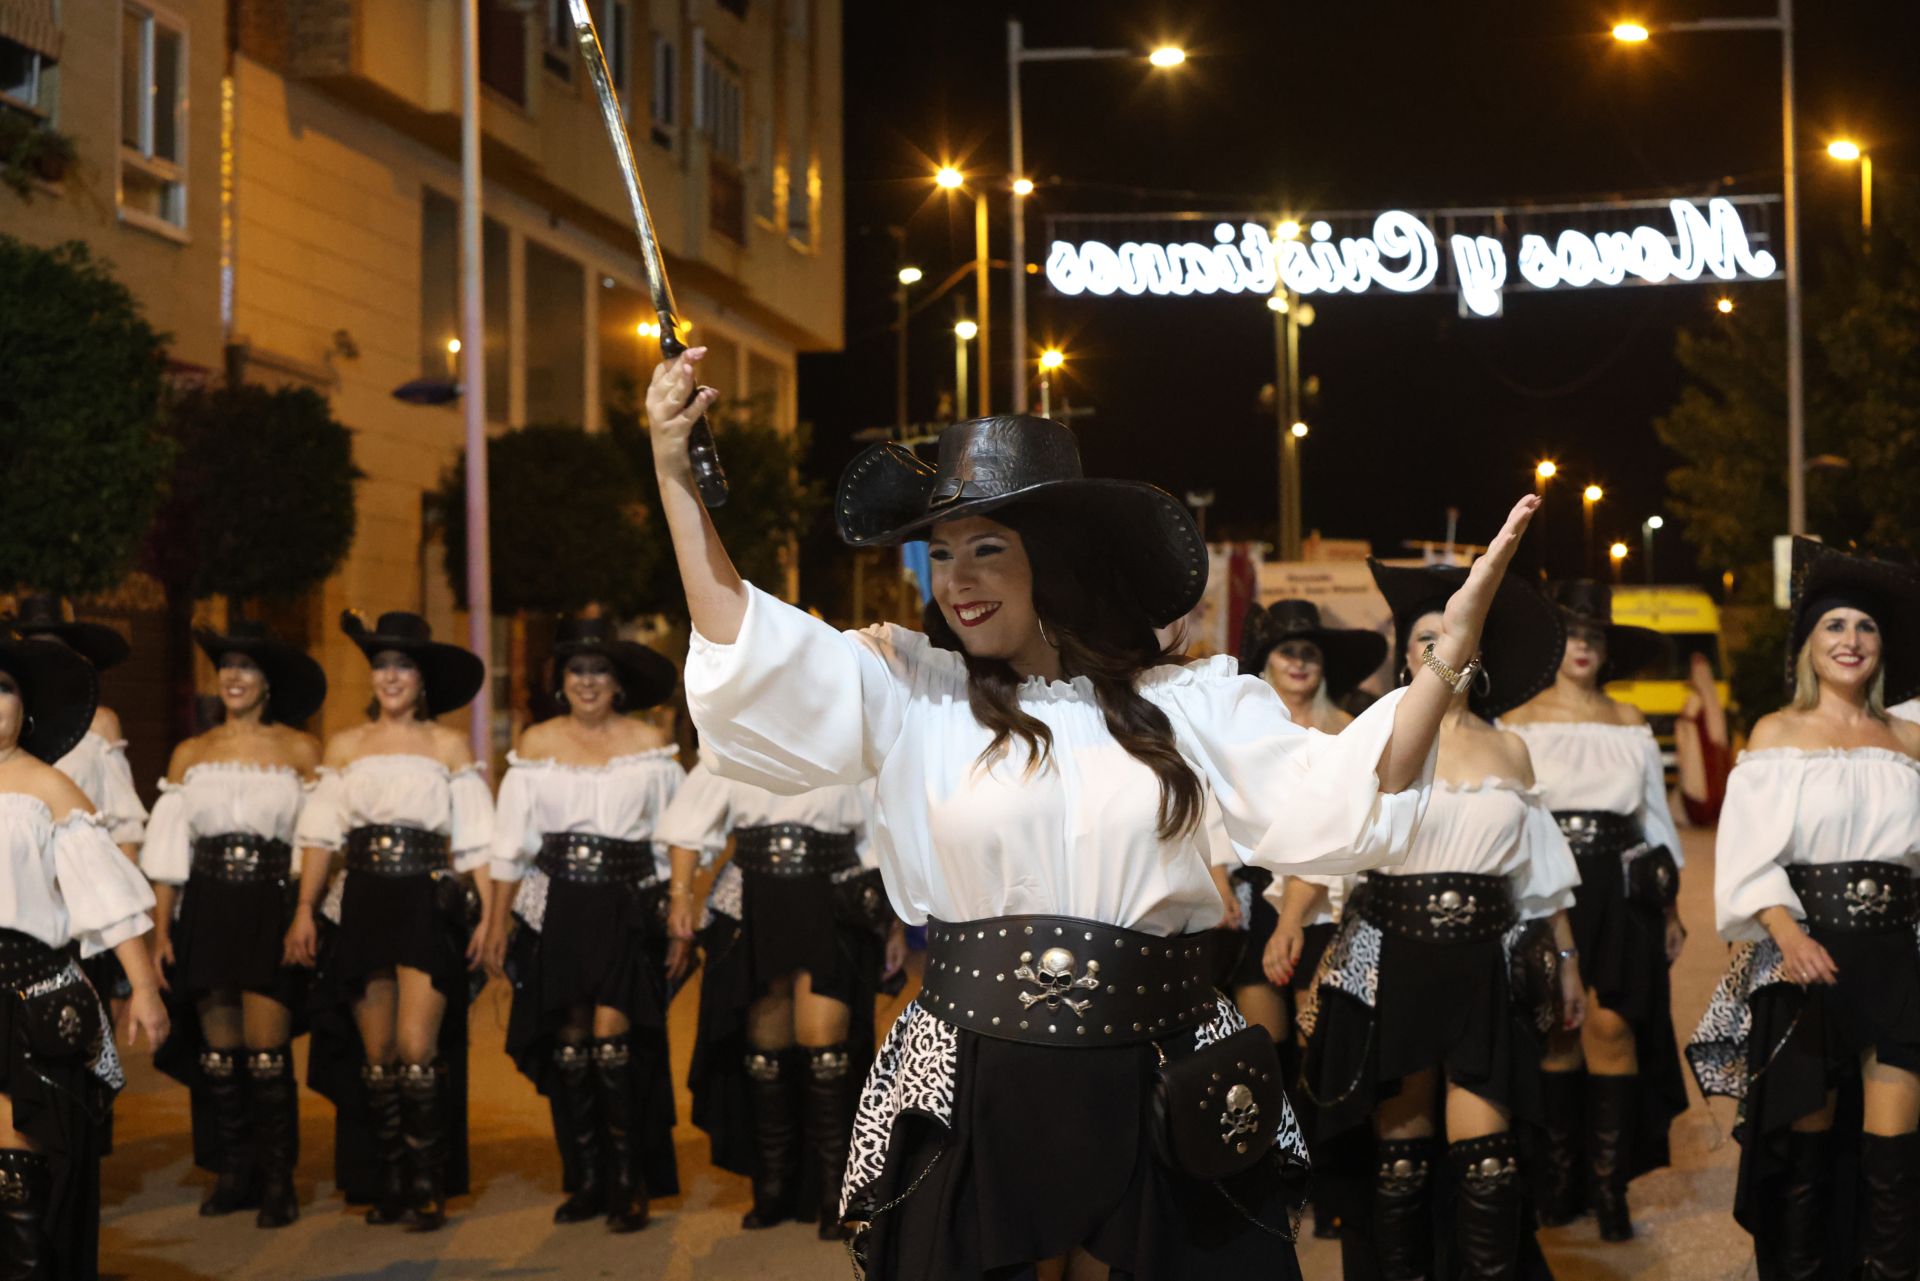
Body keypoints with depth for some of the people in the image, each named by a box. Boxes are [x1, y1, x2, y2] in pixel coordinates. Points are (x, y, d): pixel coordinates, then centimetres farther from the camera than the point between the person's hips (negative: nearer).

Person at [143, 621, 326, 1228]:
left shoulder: (299, 751, 4)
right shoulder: (191, 754, 11)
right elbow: (169, 848, 9)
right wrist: (161, 927, 2)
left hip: (272, 909, -3)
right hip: (207, 912, 3)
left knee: (266, 1051, -9)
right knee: (218, 1051, 4)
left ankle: (278, 1181, -2)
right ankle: (232, 1175, 14)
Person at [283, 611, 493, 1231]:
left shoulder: (448, 746, 5)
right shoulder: (345, 747, 12)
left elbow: (474, 838, 4)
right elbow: (321, 834, 10)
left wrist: (486, 912, -3)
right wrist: (305, 909, 2)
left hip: (428, 906, -3)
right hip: (362, 906, 3)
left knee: (417, 1047, -11)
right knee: (376, 1053, 4)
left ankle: (428, 1187, -3)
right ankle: (387, 1185, 13)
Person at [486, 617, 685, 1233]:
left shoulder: (652, 743, 4)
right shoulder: (537, 744, 7)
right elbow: (513, 840, 8)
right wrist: (499, 920, 4)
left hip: (628, 909, -2)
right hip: (557, 910, 2)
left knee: (612, 1039, -11)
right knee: (569, 1044, 3)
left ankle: (629, 1183, -2)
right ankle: (584, 1181, 13)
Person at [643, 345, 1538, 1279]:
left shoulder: (1186, 703, 7)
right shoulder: (909, 693, 5)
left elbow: (1333, 805, 0)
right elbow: (749, 665, -5)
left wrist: (1448, 653, -10)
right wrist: (676, 478, -9)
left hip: (1162, 1096, 1)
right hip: (974, 1099, 0)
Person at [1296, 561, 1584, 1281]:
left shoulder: (1508, 750, 12)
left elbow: (1539, 868, 20)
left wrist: (1567, 959, 19)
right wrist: (1290, 923, -21)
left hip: (1482, 965, 2)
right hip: (1391, 960, -2)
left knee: (1486, 1153, -7)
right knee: (1401, 1149, 3)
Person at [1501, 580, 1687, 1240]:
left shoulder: (1631, 724, 13)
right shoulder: (1519, 723, 6)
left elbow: (1656, 817, 15)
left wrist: (1670, 906, 11)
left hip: (1620, 894, 1)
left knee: (1610, 1026, -11)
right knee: (1556, 1032, -1)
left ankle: (1609, 1186, -6)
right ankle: (1557, 1181, 9)